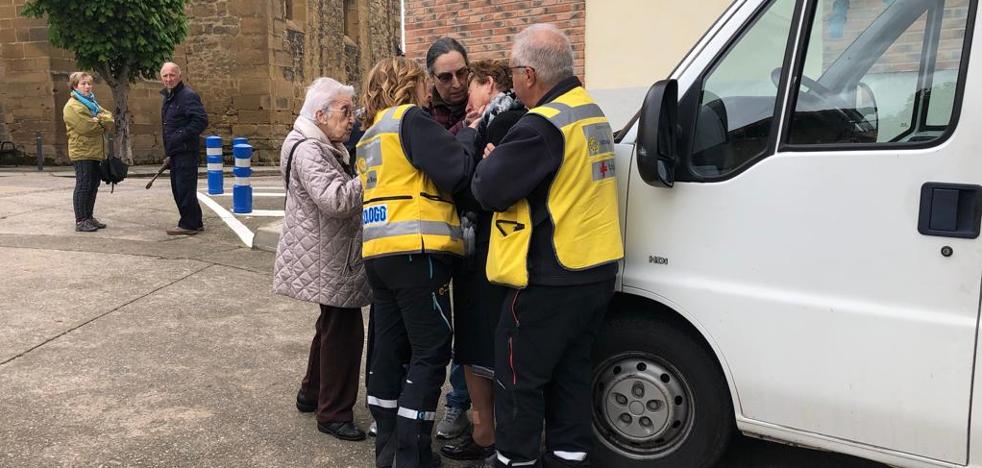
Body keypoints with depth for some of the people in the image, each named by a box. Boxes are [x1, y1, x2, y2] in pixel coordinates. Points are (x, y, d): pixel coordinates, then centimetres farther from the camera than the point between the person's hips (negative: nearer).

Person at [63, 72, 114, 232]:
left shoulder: (91, 103, 21)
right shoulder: (73, 106, -7)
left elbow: (110, 119, 10)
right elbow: (86, 126, -20)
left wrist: (97, 120, -9)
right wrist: (102, 124, -2)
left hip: (95, 152, 9)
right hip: (82, 152, -9)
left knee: (93, 186, 12)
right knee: (83, 187, -7)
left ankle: (88, 217, 21)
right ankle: (80, 221, -3)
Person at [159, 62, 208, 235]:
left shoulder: (188, 95, -12)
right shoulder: (168, 97, 18)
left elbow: (202, 120, -22)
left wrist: (181, 136, -22)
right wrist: (169, 153, 22)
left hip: (186, 151, -10)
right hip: (175, 152, 10)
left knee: (185, 189, -7)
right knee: (178, 189, 14)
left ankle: (189, 224, 2)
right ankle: (195, 223, 22)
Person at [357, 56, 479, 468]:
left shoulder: (371, 135, 23)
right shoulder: (409, 119, -5)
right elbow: (457, 172, -13)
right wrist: (469, 134, 6)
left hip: (381, 253, 9)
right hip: (415, 253, -9)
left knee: (391, 349, 13)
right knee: (431, 354, -2)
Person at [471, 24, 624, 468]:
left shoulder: (542, 124, -20)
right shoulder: (592, 113, 11)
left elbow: (491, 190, -18)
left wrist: (489, 159, 3)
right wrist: (504, 158, 16)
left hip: (549, 280, -9)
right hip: (595, 271, 9)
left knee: (519, 379, 6)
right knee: (570, 372, 18)